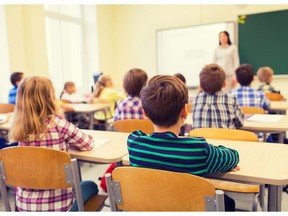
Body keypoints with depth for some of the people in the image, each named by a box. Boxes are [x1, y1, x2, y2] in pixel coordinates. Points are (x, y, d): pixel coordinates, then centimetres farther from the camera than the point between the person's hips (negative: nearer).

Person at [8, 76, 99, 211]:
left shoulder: (20, 128, -4)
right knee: (91, 186, 25)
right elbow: (88, 144, -5)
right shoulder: (58, 124, -20)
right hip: (56, 203, -5)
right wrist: (66, 141, 9)